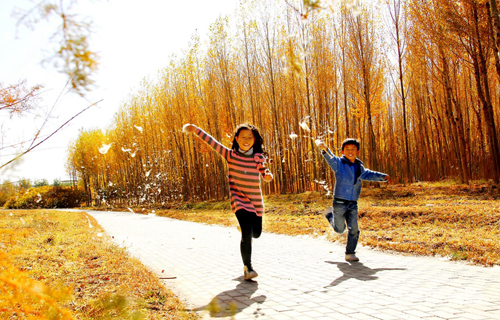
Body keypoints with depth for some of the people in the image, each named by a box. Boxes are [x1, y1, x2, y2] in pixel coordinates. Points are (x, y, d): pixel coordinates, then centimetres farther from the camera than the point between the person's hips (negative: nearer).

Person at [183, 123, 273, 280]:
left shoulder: (259, 157, -1)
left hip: (256, 200, 3)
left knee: (256, 233, 13)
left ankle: (245, 236, 51)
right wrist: (196, 130, -15)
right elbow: (212, 142, -7)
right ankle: (247, 267, 0)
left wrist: (268, 175, -26)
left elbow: (265, 173, -2)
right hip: (239, 199, -3)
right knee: (247, 233, -16)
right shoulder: (230, 155, -4)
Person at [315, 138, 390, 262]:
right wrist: (324, 149, -51)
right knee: (339, 229, 9)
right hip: (340, 202, -4)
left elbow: (368, 174, 28)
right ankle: (330, 214, 39)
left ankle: (350, 253, 15)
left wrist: (383, 176, 18)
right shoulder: (338, 163, -8)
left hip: (353, 204, 4)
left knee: (354, 229, 0)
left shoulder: (359, 167, 10)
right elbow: (330, 158, -29)